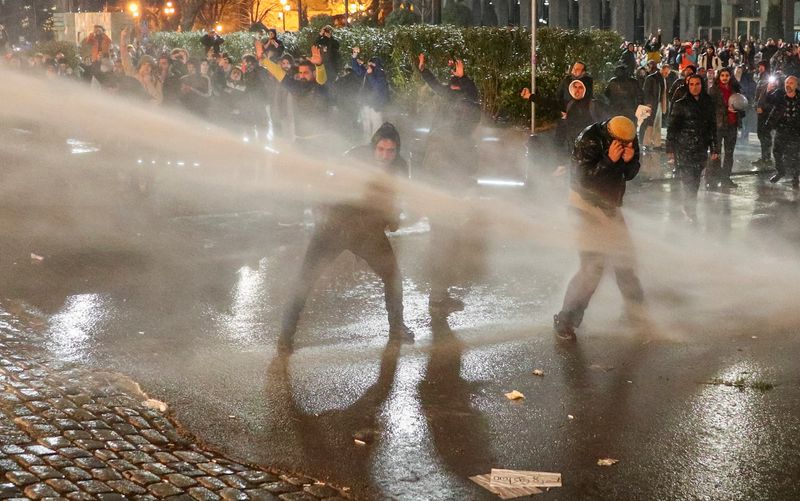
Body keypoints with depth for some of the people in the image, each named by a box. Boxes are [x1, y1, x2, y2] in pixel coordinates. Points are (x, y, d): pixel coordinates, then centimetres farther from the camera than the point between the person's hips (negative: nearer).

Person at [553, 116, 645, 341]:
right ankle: (566, 319, -6)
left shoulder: (629, 141, -4)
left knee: (625, 259, 13)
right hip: (588, 204, -7)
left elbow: (630, 175, 3)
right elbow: (583, 178, -27)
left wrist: (630, 160, -19)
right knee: (593, 265, -15)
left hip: (611, 205, 7)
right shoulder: (589, 140, -24)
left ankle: (636, 308, 32)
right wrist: (609, 160, -35)